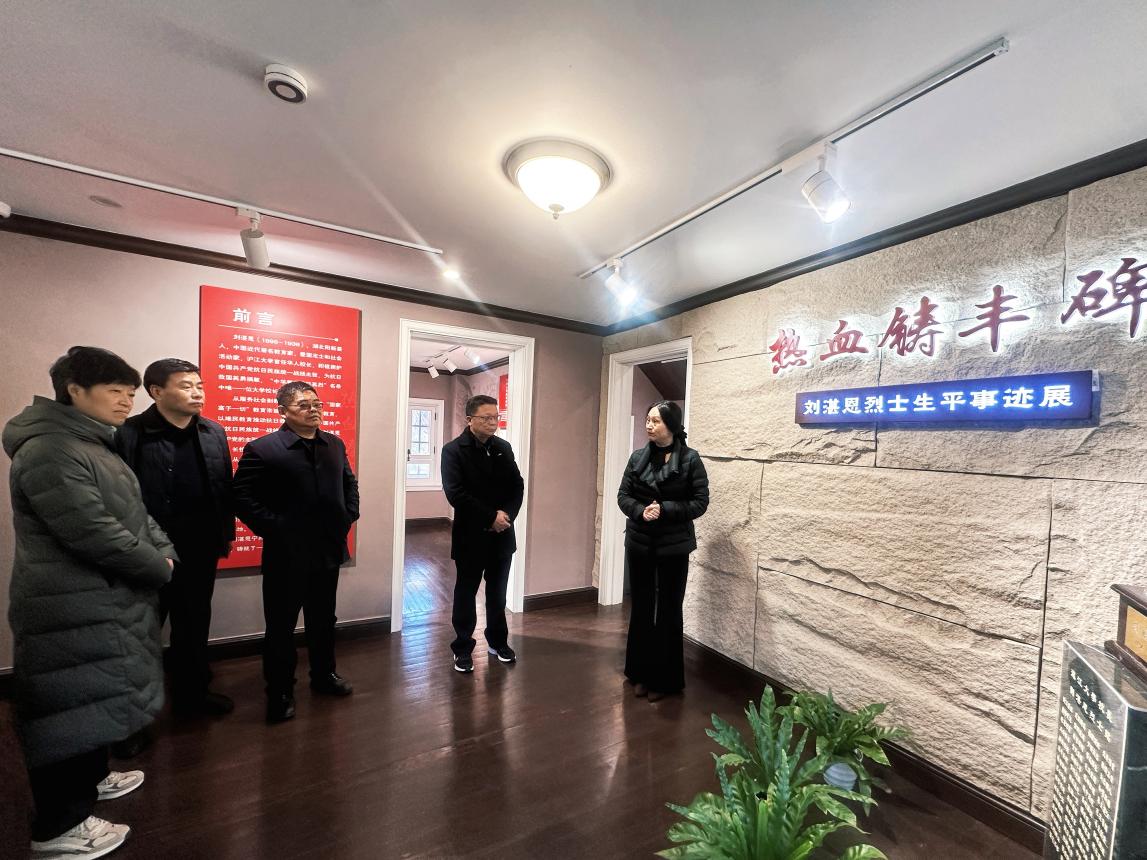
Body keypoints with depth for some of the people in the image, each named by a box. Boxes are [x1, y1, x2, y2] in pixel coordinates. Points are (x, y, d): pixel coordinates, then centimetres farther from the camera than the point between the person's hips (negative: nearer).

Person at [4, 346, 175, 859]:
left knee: (94, 698, 23)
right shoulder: (49, 452, -21)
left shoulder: (95, 446, 12)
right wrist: (160, 567, -15)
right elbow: (94, 533, -27)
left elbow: (135, 512, 14)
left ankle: (92, 778, 41)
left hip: (103, 601, 10)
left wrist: (164, 549, -1)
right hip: (73, 610, -10)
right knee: (71, 707, 3)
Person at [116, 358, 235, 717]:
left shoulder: (214, 433, 4)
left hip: (201, 552, 5)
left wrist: (226, 533, 7)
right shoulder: (130, 434, -13)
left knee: (194, 625, 19)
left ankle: (191, 691, 37)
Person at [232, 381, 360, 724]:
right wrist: (272, 528, -15)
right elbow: (242, 496, -11)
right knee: (281, 627, 11)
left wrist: (349, 516, 6)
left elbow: (349, 483, 17)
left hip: (329, 551, 5)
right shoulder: (262, 449, -10)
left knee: (323, 621, 21)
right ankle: (279, 692, 30)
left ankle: (323, 675, 40)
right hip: (287, 555, -5)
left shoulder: (335, 445, 6)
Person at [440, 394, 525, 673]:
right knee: (466, 593, 11)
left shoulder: (504, 448, 5)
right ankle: (463, 648, 27)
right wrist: (491, 517, -19)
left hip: (502, 534, 4)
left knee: (497, 592, 17)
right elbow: (455, 494, -19)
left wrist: (506, 515, -12)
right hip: (471, 535, -4)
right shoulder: (453, 450, -10)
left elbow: (517, 486, 5)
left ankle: (498, 641, 35)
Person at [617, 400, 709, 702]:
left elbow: (700, 501, -8)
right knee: (640, 608, 12)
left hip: (674, 545, -3)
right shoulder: (638, 457, 2)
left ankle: (665, 679, 26)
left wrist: (665, 510, -20)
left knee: (669, 611, 9)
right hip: (639, 543, 3)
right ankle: (641, 673, 30)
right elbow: (623, 495, 3)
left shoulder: (690, 458, -7)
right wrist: (641, 511, -17)